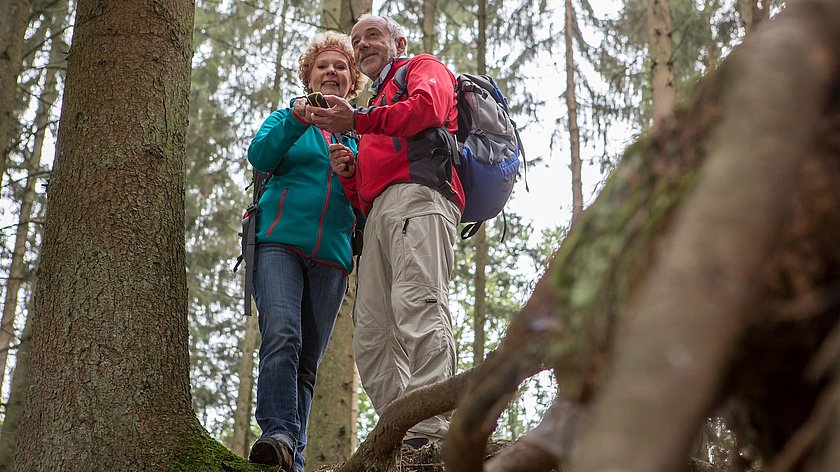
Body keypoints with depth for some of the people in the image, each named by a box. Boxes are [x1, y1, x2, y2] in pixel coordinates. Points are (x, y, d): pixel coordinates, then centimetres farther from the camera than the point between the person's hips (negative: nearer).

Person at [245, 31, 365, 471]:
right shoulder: (286, 117, 18)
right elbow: (259, 156, -4)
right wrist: (297, 119, -20)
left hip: (332, 256, 2)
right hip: (280, 241, -2)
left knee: (308, 359, -2)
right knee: (282, 336, -24)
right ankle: (278, 433, -34)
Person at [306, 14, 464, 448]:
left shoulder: (423, 68, 21)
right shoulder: (378, 109, 41)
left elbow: (427, 107, -6)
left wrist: (358, 122, -13)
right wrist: (349, 172, 13)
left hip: (419, 193, -8)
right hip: (379, 211, 8)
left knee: (417, 303, -26)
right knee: (371, 333, -7)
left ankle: (431, 431, -35)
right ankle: (400, 436, -12)